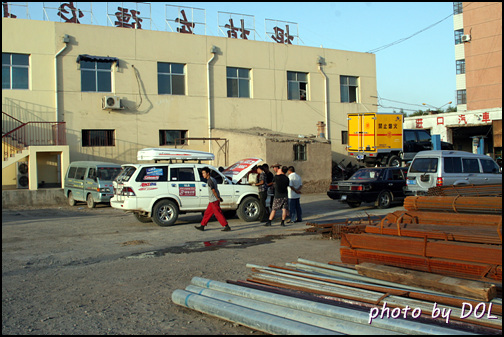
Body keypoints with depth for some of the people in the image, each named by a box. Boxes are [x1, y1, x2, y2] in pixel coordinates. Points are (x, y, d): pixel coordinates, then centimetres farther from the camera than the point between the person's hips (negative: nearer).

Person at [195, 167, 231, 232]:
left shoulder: (210, 181, -17)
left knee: (218, 214, -6)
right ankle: (202, 226, 19)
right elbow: (216, 190, 18)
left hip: (213, 200, -10)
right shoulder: (212, 179, 15)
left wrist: (218, 198, -12)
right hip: (212, 200, 10)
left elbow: (213, 191, -20)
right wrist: (219, 198, 19)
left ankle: (226, 227, -3)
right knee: (207, 213, 13)